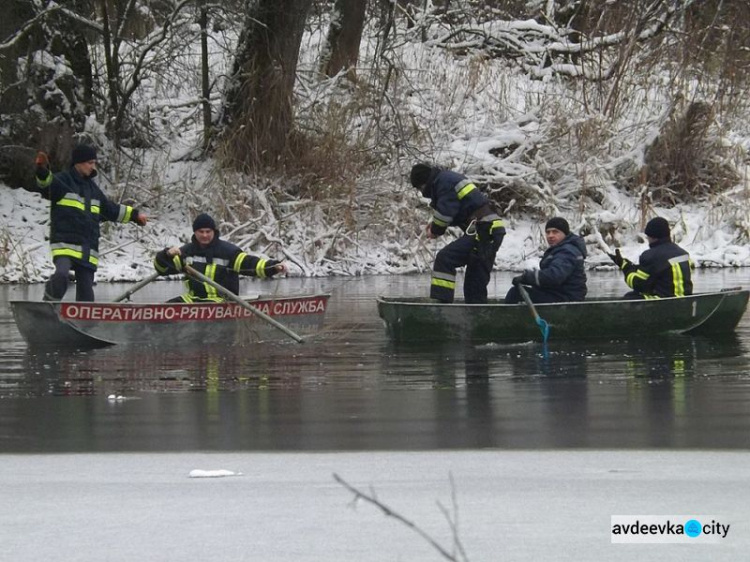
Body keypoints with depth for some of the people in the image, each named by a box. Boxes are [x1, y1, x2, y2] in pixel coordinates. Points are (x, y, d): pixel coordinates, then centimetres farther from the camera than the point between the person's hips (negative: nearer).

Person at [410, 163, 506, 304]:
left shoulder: (444, 182, -8)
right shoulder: (450, 177, 23)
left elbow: (445, 212, -14)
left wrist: (435, 230, 3)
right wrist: (435, 223, 18)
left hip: (482, 232, -10)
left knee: (445, 259, -17)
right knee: (475, 282, 12)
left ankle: (443, 301, -23)